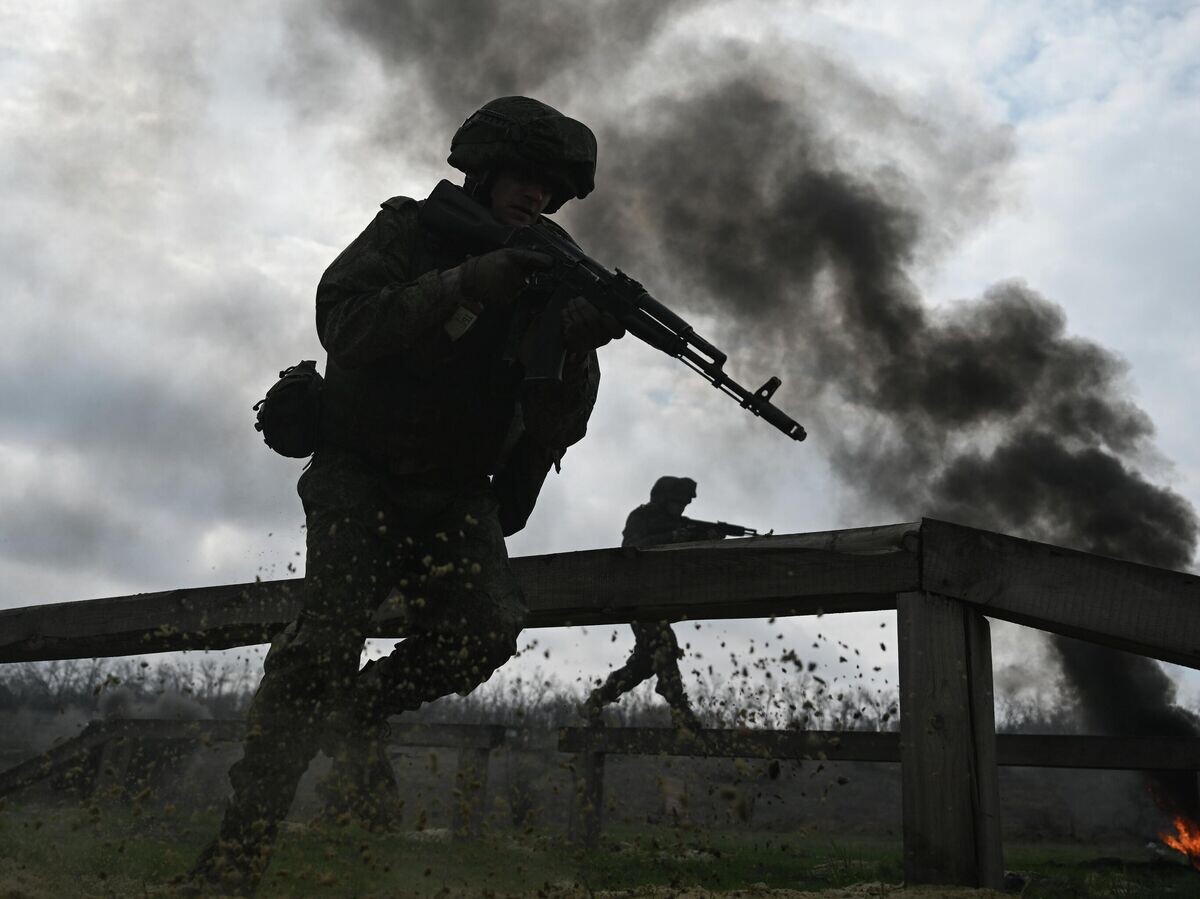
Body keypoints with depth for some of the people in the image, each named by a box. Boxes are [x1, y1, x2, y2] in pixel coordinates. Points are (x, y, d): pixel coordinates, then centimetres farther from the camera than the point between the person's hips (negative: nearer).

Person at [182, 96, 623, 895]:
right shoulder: (408, 232, -5)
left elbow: (555, 427, -5)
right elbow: (345, 322, -24)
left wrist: (578, 345, -26)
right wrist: (467, 286, -34)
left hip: (454, 491, 4)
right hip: (361, 472, -3)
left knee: (490, 626, -19)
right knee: (331, 631, -19)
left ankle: (362, 710, 11)